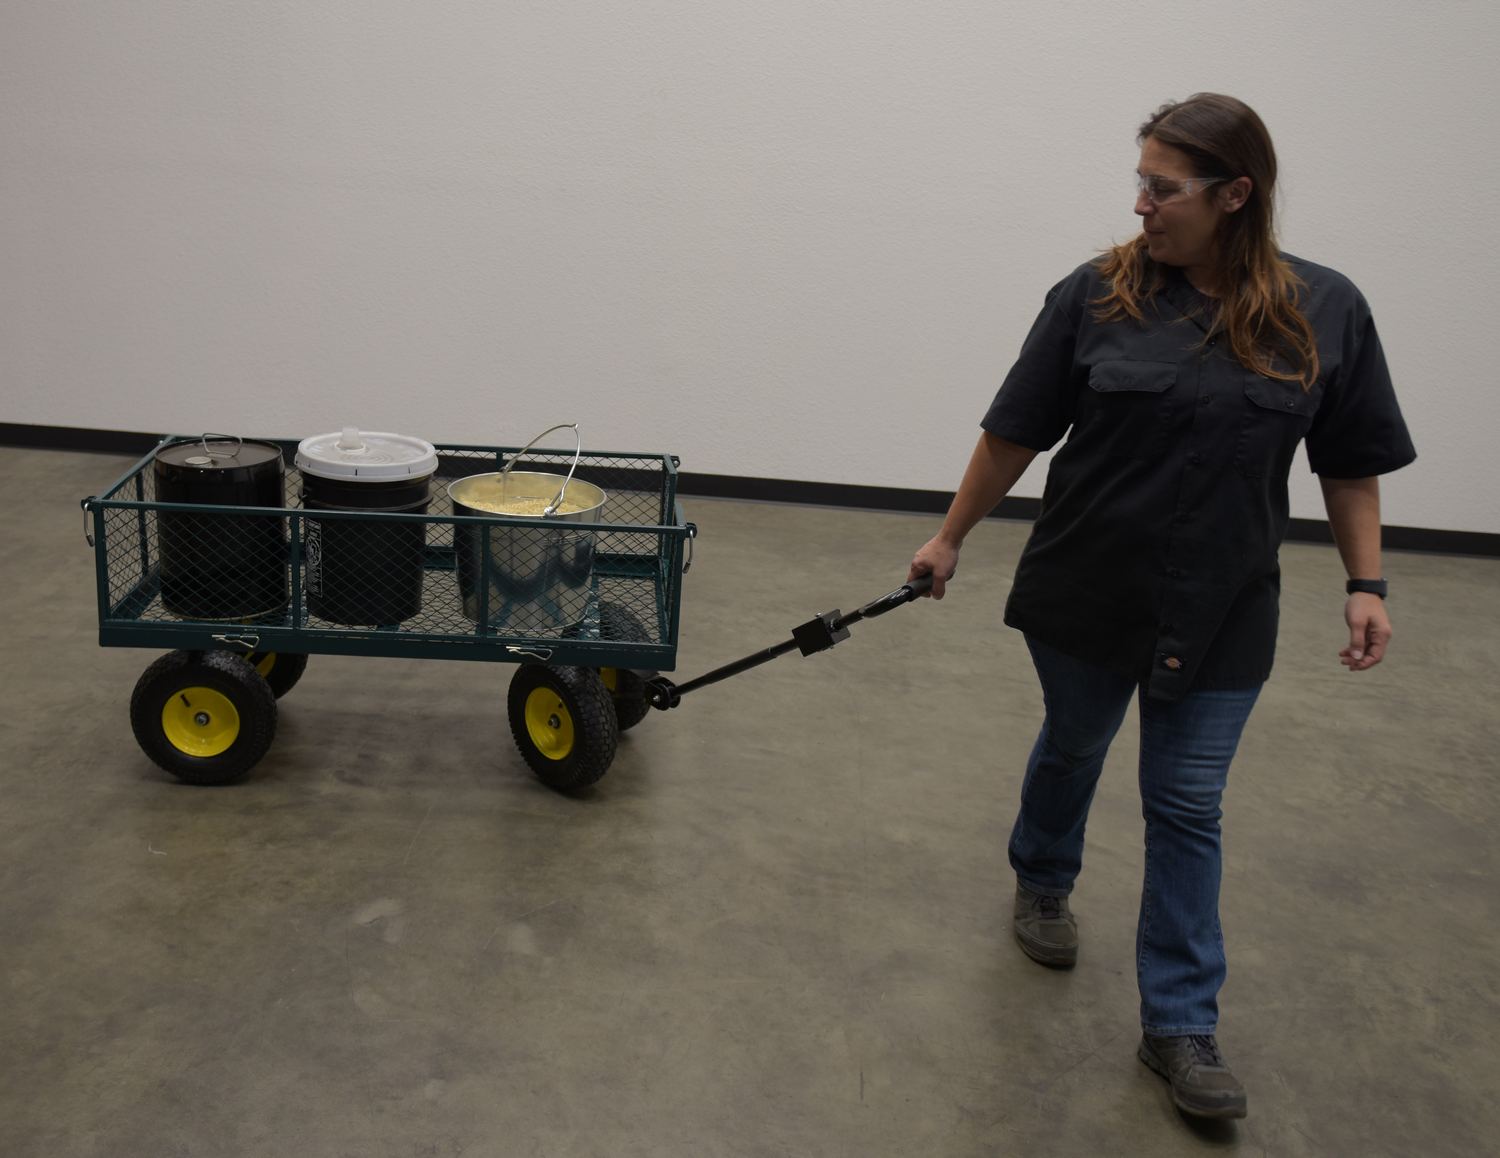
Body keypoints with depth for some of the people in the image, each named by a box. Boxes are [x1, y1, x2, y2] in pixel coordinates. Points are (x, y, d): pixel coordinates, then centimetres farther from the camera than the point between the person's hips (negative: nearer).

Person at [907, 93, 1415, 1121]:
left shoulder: (1327, 311, -5)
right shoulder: (1098, 295, -8)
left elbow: (1351, 464, 3)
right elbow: (1015, 433, -2)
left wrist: (1366, 585, -3)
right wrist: (950, 538, 3)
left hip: (1220, 613, 0)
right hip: (1088, 593, 0)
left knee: (1188, 807, 5)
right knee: (1072, 749, 20)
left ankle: (1181, 1024, 15)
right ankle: (1043, 883, 49)